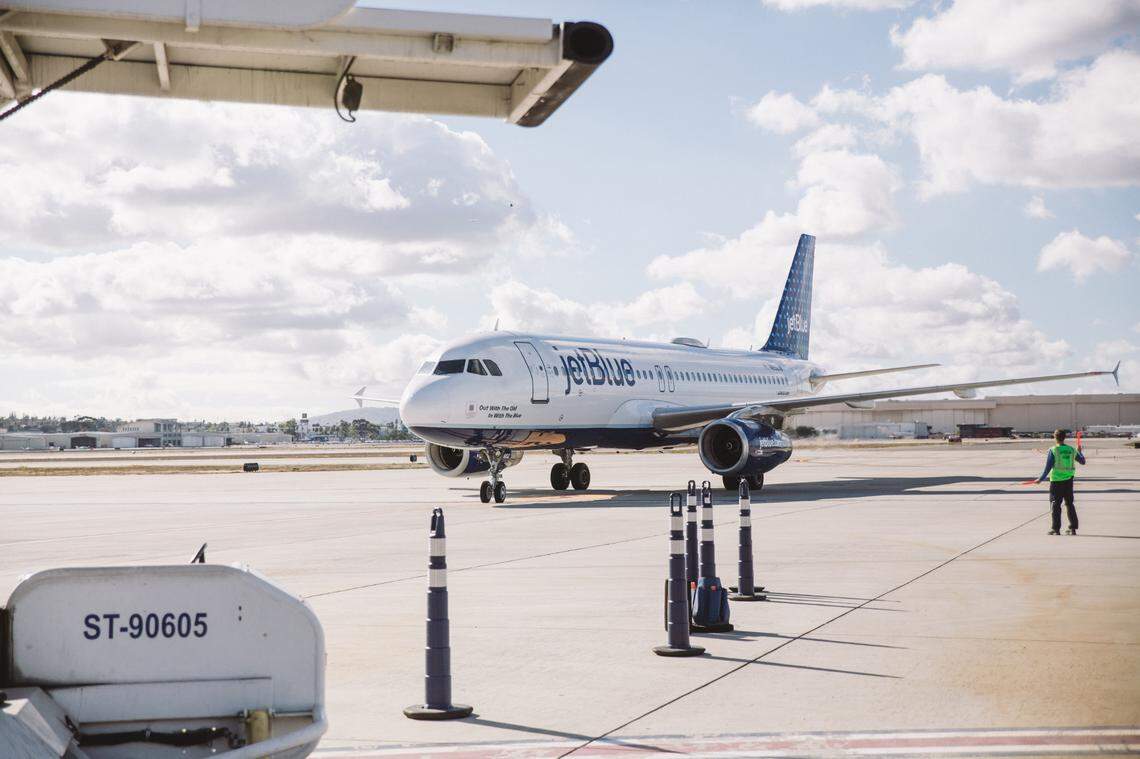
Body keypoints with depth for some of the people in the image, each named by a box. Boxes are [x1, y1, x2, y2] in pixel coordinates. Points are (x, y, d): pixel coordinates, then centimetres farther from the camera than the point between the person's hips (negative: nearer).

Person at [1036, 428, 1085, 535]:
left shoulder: (1053, 450, -10)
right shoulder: (1072, 450, 3)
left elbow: (1048, 467, -12)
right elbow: (1082, 461, 16)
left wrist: (1041, 479, -3)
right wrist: (1079, 452, 35)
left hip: (1056, 480, -4)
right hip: (1068, 481, 4)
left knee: (1055, 504, 2)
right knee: (1069, 504, 13)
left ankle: (1056, 529, 1)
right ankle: (1073, 528, 14)